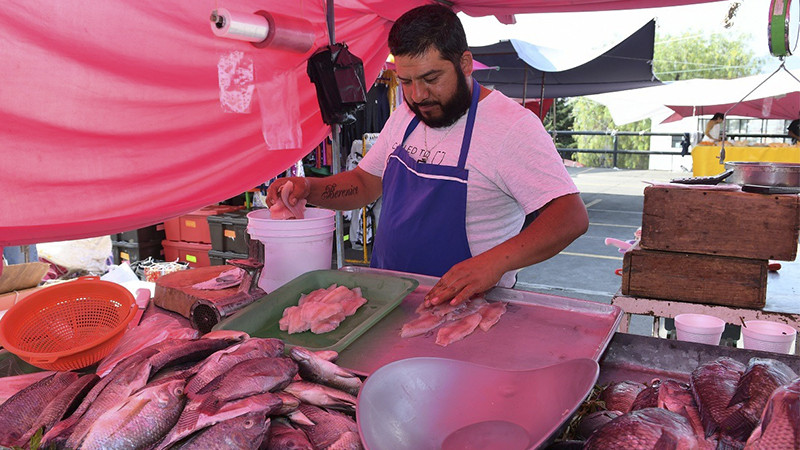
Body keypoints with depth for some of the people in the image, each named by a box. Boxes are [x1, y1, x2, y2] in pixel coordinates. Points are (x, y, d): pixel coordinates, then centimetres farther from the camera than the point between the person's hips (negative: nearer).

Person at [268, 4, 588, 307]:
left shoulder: (512, 125, -14)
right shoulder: (405, 117, 10)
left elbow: (572, 216, -19)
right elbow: (367, 183, 19)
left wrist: (495, 261, -34)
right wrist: (309, 188, 1)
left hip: (464, 303, -5)